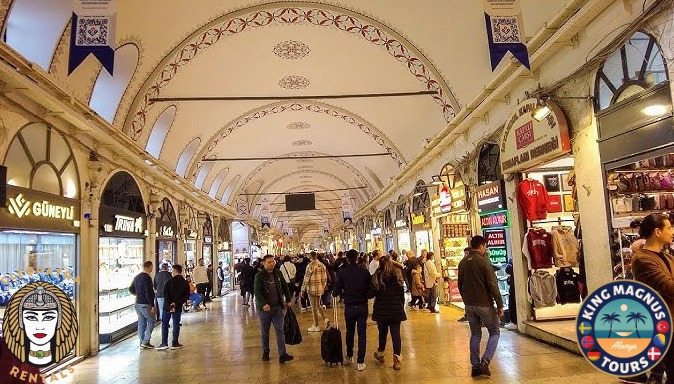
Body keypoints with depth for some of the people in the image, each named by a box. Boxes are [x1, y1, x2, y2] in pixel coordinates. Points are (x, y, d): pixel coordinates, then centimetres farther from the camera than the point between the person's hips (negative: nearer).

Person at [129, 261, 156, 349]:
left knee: (141, 323, 12)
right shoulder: (146, 278, -17)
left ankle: (142, 342, 16)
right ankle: (145, 342, -4)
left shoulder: (137, 277, 12)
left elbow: (131, 289, 20)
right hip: (145, 304, -9)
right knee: (151, 322, -1)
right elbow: (149, 293, -21)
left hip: (138, 303, 9)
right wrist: (153, 306, -19)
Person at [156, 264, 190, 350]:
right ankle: (175, 343, 9)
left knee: (164, 324, 8)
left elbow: (165, 294, -15)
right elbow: (186, 296, -4)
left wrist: (169, 304, -14)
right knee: (176, 325, 9)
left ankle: (164, 343, 4)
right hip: (178, 307, 2)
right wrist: (177, 303, -9)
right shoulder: (185, 283, 2)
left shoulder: (169, 281, -8)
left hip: (167, 306, -2)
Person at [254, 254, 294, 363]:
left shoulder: (278, 273, 6)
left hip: (278, 307, 3)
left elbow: (284, 287, 17)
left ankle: (282, 354, -4)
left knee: (280, 331, -2)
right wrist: (264, 304, -29)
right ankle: (265, 352, 27)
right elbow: (257, 292, -16)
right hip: (264, 308, -3)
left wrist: (289, 299, 12)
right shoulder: (259, 276, -9)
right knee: (265, 332, 11)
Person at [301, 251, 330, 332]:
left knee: (314, 307, 4)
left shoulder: (310, 265, -16)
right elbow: (325, 278, 10)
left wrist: (303, 290, -7)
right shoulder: (322, 265, 4)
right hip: (320, 289, 6)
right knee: (318, 305, 22)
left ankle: (316, 326, 12)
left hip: (312, 289, -6)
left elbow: (306, 279, -14)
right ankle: (325, 319, 6)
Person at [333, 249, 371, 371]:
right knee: (362, 334, 6)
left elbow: (336, 292, -8)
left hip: (349, 307, 1)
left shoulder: (342, 273, -10)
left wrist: (343, 295, 15)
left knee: (350, 332, 20)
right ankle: (360, 362, 5)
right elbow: (371, 290, -2)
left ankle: (349, 357, 33)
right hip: (362, 307, 0)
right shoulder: (365, 272, -8)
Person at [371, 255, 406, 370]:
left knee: (383, 331, 16)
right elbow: (402, 294, 4)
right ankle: (397, 358, -6)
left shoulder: (376, 276, -7)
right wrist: (401, 307, 13)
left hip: (381, 309, 0)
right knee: (395, 332, 1)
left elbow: (372, 293, -5)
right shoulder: (397, 275, -1)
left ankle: (380, 353, 33)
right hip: (396, 309, 0)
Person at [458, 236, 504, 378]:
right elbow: (493, 285, -15)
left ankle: (475, 367, 15)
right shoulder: (484, 262, -13)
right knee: (494, 333, 9)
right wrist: (500, 305, -10)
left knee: (475, 334, 14)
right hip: (485, 304, -6)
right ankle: (485, 362, -4)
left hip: (469, 305, 6)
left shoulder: (463, 263, 8)